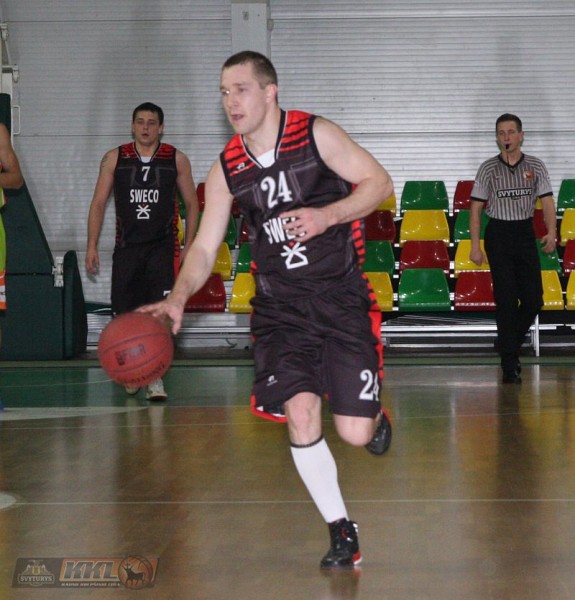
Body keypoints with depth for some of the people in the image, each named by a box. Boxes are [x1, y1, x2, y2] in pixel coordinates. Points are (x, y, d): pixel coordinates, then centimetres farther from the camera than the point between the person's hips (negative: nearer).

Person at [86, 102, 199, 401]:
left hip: (163, 245, -2)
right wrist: (92, 245, 1)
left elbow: (191, 203, 10)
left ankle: (155, 377, -11)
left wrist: (189, 245, 2)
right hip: (127, 245, 2)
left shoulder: (177, 160, 3)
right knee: (124, 311, 5)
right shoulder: (114, 158, 5)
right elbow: (99, 202, 8)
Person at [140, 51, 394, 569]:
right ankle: (342, 532, 4)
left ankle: (375, 416, 34)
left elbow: (379, 183, -5)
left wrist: (327, 215, -21)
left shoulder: (316, 134, -7)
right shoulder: (226, 170, 3)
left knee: (355, 433, -7)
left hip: (341, 296, -3)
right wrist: (178, 299, -15)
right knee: (299, 413, -14)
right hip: (280, 305, 3)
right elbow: (205, 247, 4)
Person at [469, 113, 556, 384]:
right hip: (498, 235, -2)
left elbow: (547, 201, 1)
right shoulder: (489, 168, 1)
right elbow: (476, 208, 2)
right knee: (506, 300, -5)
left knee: (534, 299, 0)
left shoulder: (535, 166, 5)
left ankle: (508, 343, 26)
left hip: (526, 234, 2)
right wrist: (475, 245, -5)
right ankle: (509, 364, 0)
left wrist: (551, 232, -17)